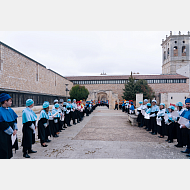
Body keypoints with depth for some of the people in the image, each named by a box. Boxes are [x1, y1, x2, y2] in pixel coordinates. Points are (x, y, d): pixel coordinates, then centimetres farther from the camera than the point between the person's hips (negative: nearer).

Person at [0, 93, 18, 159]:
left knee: (9, 151, 17)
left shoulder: (10, 110, 7)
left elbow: (15, 120, 10)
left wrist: (15, 129, -4)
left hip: (12, 133, 8)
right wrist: (12, 132, -14)